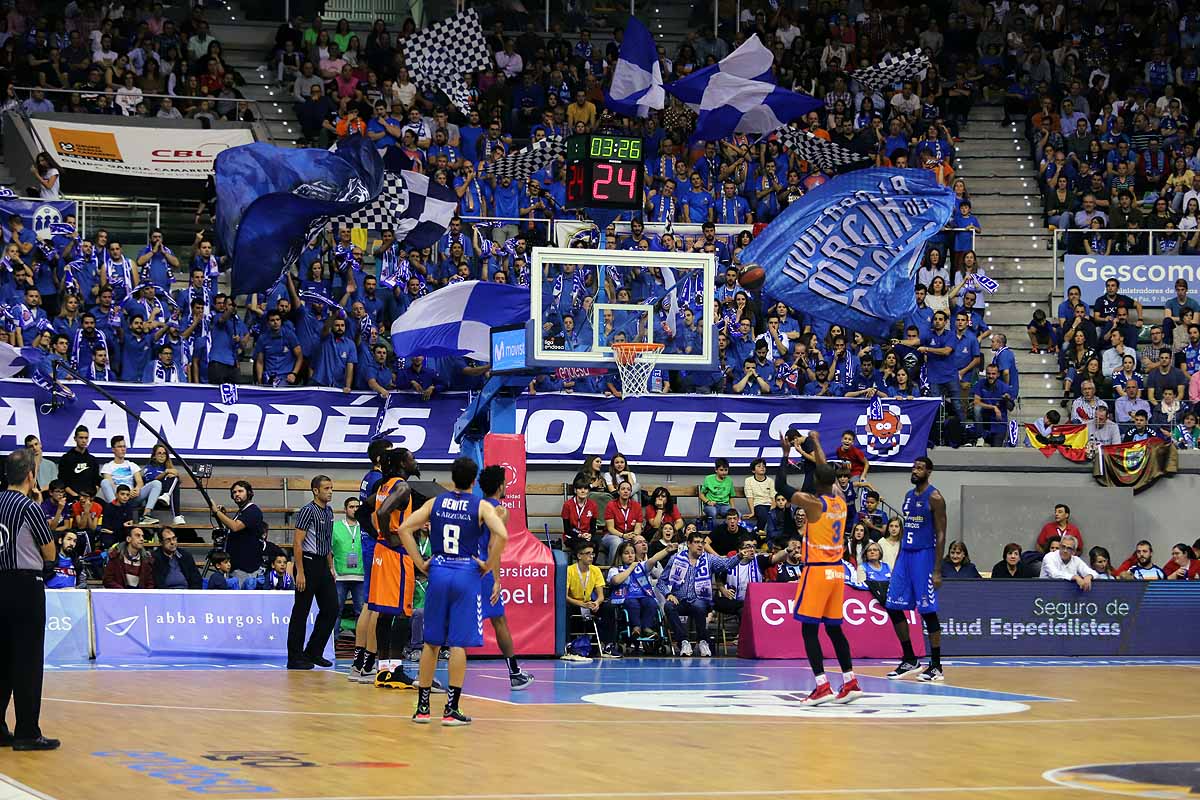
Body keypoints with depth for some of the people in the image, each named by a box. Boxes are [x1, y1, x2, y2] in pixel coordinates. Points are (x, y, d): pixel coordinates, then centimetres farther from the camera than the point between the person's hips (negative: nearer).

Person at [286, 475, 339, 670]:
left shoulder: (329, 512, 14)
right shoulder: (308, 511, -12)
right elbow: (297, 543, -15)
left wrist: (331, 567, 19)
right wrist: (300, 572, -19)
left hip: (323, 564, 8)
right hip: (308, 563, -8)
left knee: (331, 609, 6)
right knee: (301, 612, -3)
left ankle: (314, 652, 17)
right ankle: (295, 658, 1)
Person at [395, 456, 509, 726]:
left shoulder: (435, 502, 7)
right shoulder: (481, 507, -2)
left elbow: (404, 529, 0)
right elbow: (501, 535, -18)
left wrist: (420, 564, 4)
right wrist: (489, 565, -5)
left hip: (437, 573, 3)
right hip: (466, 575, -3)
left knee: (431, 642, 10)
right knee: (459, 643, -2)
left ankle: (422, 707, 13)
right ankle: (451, 710, -3)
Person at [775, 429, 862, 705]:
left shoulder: (812, 503, -13)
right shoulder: (841, 500, 6)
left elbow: (781, 485, -5)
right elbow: (828, 474, 24)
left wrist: (786, 452, 4)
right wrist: (816, 444, 37)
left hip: (817, 570, -7)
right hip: (837, 570, 7)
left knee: (809, 629, -4)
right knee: (834, 628, 15)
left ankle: (822, 686, -13)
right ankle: (850, 682, 13)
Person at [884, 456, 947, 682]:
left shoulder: (934, 498, -9)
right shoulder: (909, 496, 14)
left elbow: (941, 534, -12)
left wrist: (937, 571, -17)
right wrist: (897, 561, 17)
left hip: (924, 555, -8)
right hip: (906, 554, 8)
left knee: (927, 611, -6)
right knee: (893, 606, 5)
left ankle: (936, 666, 1)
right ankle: (910, 660, 16)